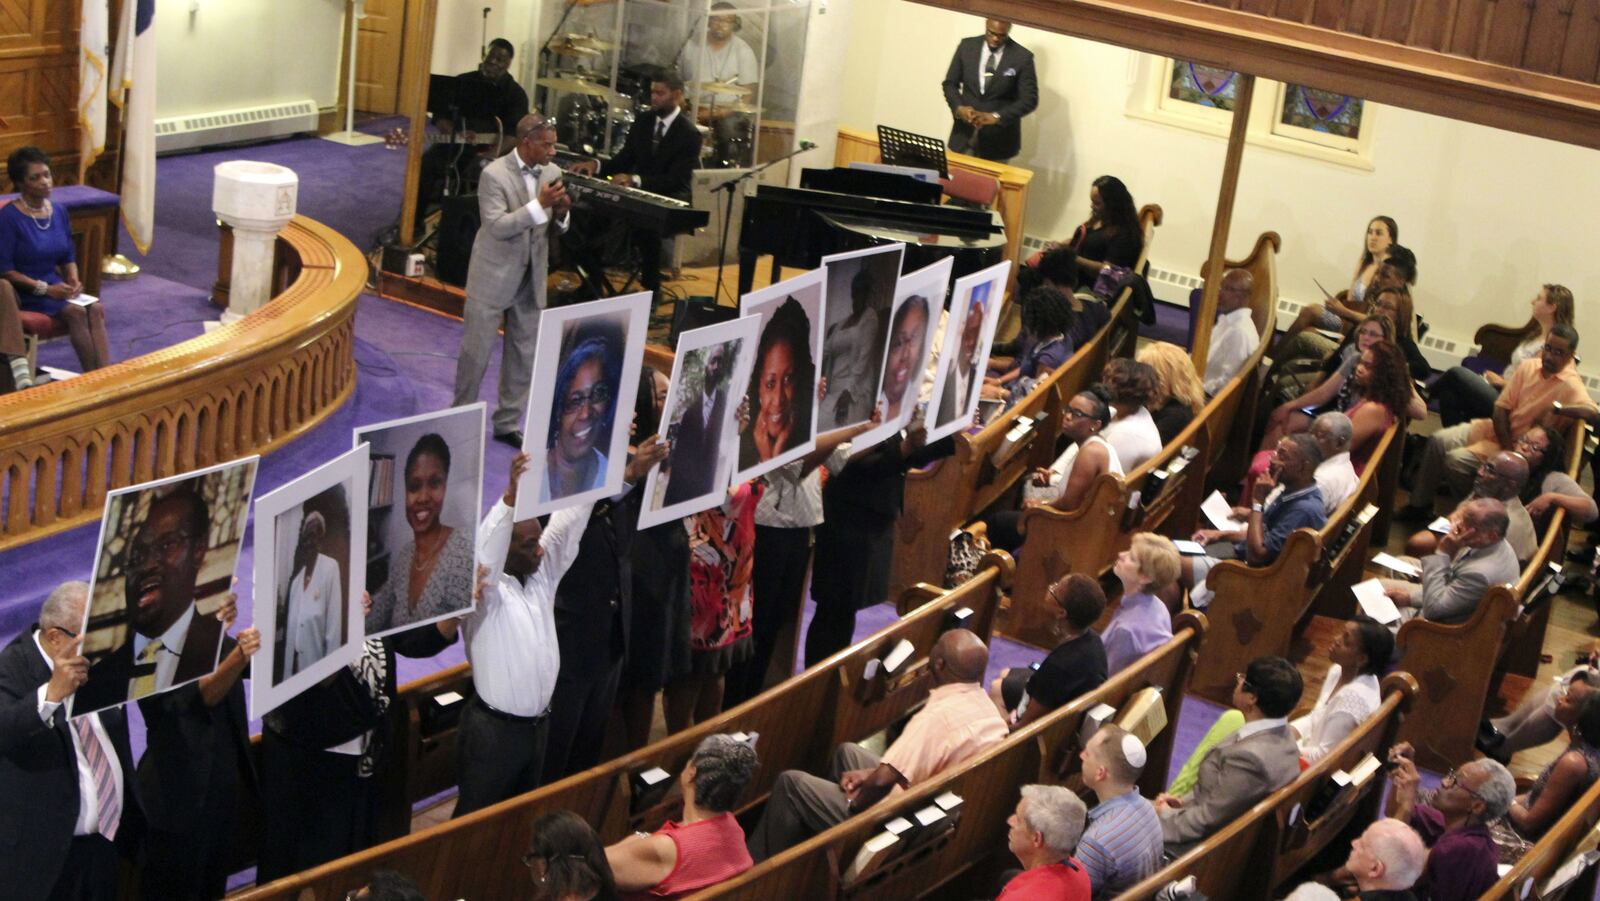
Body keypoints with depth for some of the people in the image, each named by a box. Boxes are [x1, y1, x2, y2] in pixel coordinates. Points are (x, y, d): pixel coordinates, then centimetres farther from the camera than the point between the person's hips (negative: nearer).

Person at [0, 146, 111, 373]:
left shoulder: (59, 212, 8)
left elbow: (68, 257, 16)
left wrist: (74, 281, -6)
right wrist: (45, 289, -20)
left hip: (56, 287, 6)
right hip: (25, 293, -6)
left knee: (96, 308, -24)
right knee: (75, 311, -30)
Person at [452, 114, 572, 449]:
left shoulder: (551, 173, 1)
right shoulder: (494, 175, -16)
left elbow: (557, 228, 9)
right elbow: (497, 226, -22)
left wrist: (561, 212, -15)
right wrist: (539, 204, -28)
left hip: (531, 279, 6)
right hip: (493, 277, -5)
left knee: (524, 355, 11)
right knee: (476, 351, 5)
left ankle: (508, 422, 23)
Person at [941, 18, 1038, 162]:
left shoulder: (1022, 57, -9)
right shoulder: (967, 46, 0)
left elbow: (1029, 100, -11)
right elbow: (950, 84, 6)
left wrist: (996, 117, -24)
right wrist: (959, 108, -15)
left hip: (998, 139, -3)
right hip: (964, 134, 3)